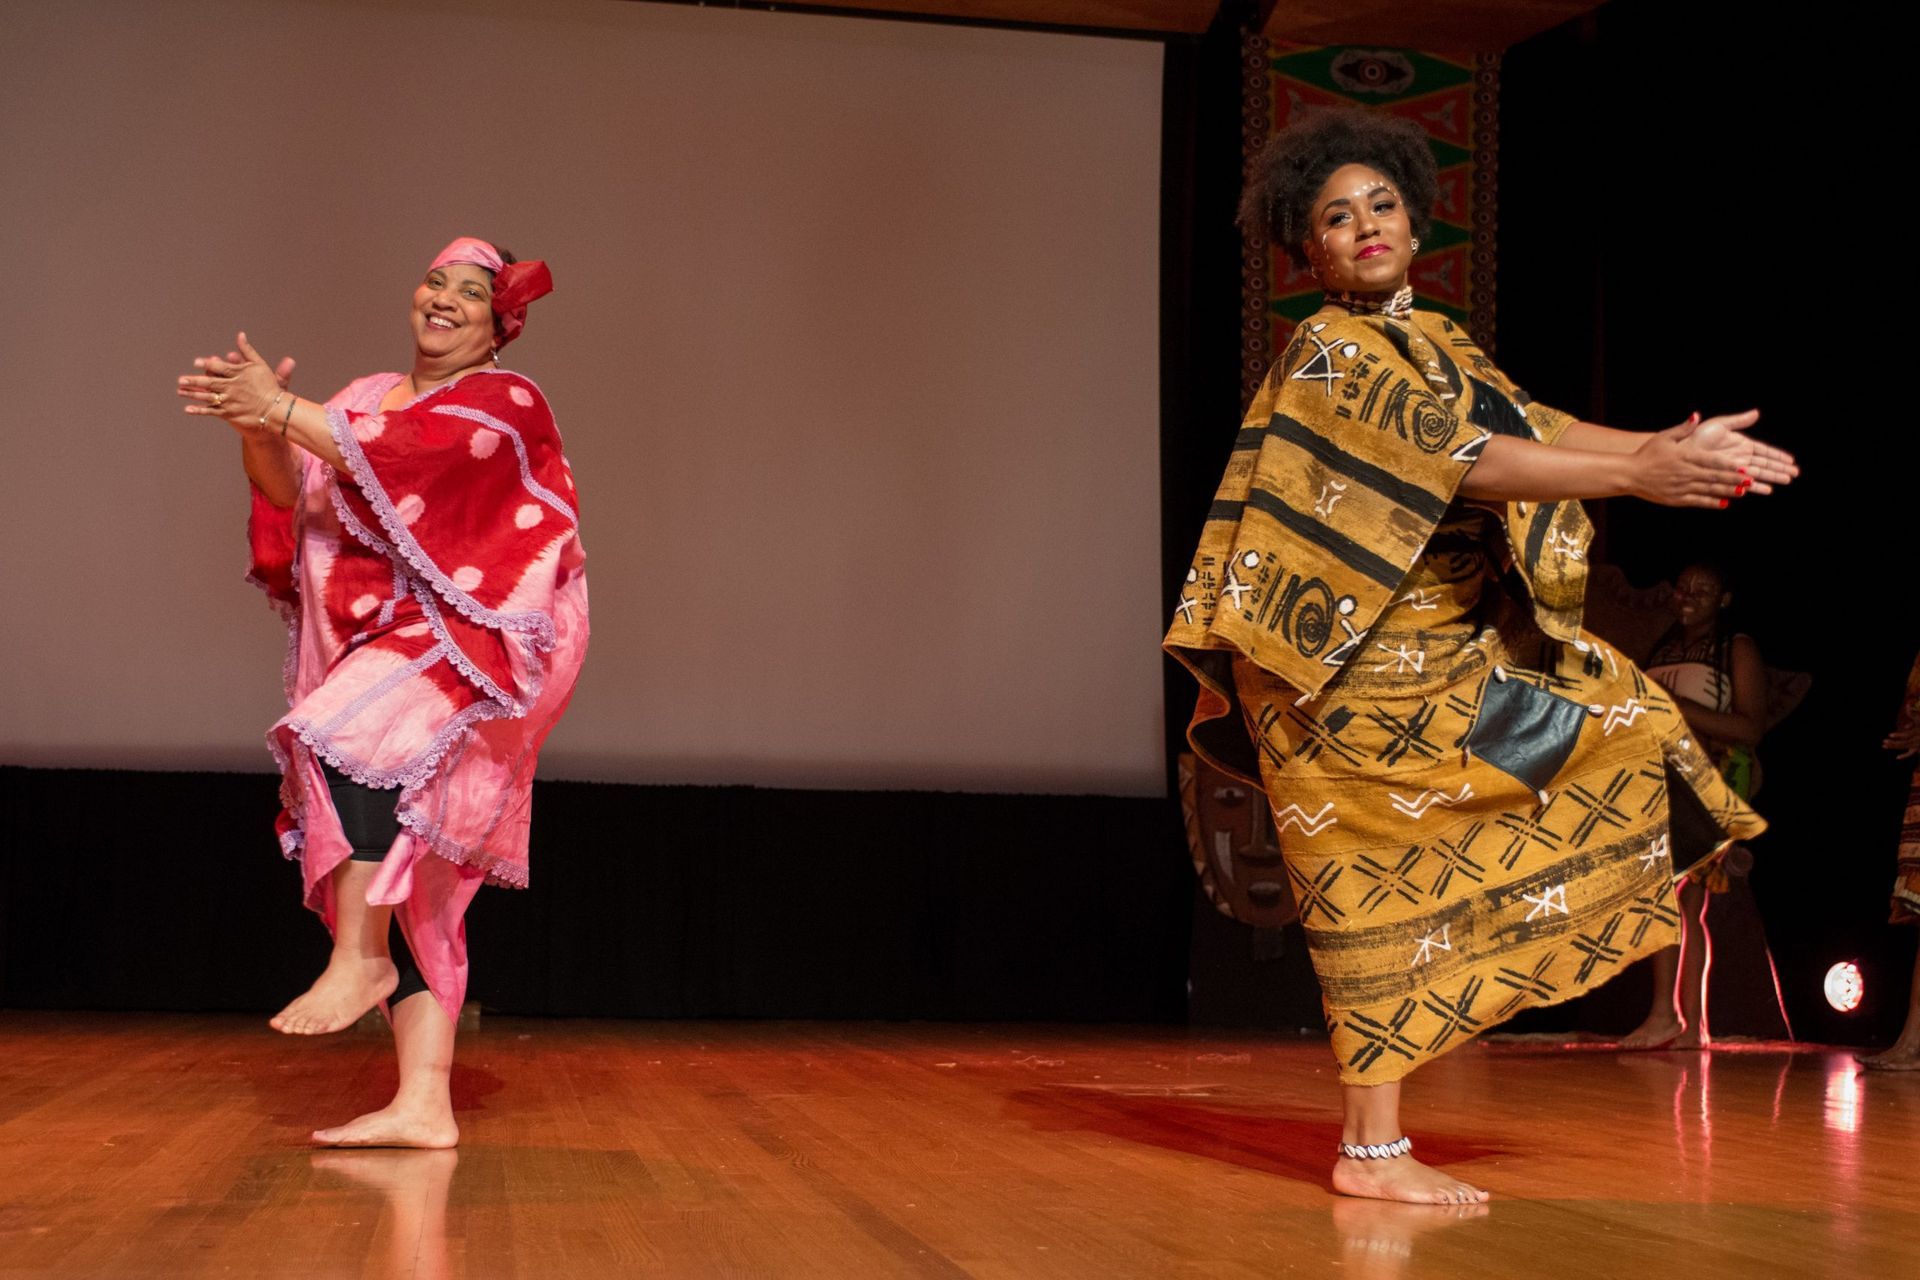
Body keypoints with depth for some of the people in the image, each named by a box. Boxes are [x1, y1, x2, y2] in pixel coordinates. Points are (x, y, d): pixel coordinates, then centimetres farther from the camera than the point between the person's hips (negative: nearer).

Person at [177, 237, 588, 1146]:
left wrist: (282, 409, -16)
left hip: (470, 642, -6)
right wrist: (256, 428, -11)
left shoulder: (506, 401, 1)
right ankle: (422, 1105, -1)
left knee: (358, 729, -34)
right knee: (398, 868, 0)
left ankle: (360, 960, -22)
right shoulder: (366, 399, 19)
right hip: (378, 652, 6)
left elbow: (405, 456, -16)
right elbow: (291, 495, 7)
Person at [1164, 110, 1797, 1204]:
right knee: (1386, 886, -5)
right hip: (1366, 667, -9)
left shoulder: (1436, 340, 15)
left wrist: (1671, 444, -11)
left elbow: (1531, 425, 4)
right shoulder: (1329, 354, -13)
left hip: (1450, 646, 9)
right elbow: (1461, 459, -24)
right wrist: (1638, 476, -30)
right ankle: (1373, 1149, 4)